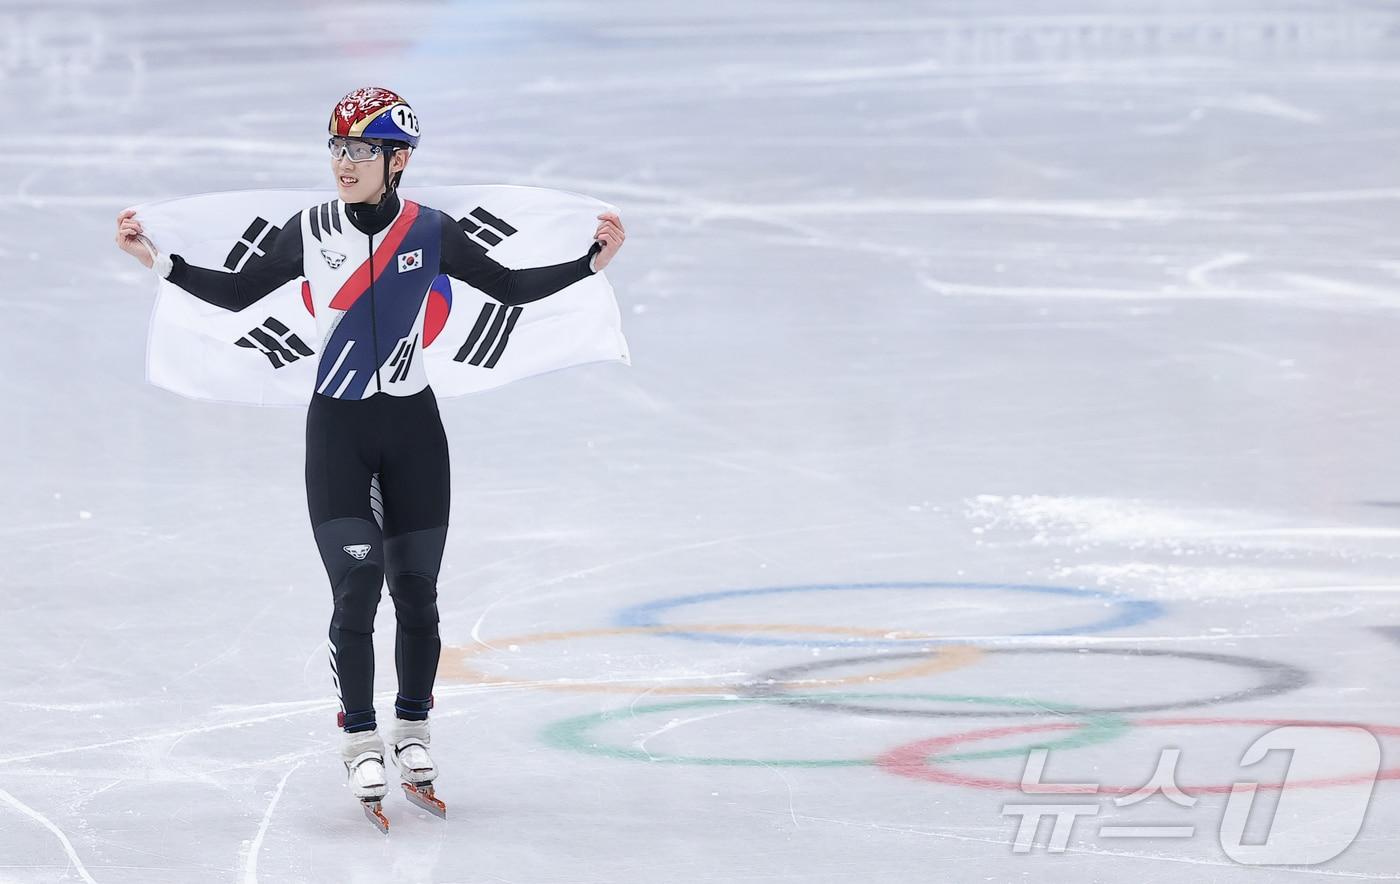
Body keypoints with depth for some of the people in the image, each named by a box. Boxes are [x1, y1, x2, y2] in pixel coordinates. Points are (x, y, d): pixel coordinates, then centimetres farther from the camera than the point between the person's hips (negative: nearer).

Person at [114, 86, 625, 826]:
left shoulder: (430, 233, -4)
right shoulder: (310, 231, -3)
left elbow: (511, 288, 4)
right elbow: (236, 293, 8)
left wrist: (592, 261, -6)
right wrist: (157, 261, -1)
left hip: (412, 430, 1)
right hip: (337, 431, -1)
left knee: (415, 592, 6)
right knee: (356, 587, -10)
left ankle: (413, 737, 23)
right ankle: (361, 745, 1)